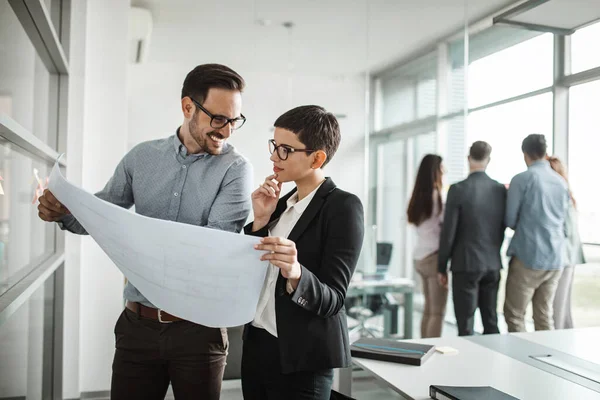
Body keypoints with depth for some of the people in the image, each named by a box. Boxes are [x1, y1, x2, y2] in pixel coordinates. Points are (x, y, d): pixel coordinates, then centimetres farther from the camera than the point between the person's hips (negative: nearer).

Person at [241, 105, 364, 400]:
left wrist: (295, 273, -35)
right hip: (256, 345, 7)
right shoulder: (282, 204, 8)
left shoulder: (343, 206, -13)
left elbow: (332, 300, -17)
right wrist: (260, 221, -5)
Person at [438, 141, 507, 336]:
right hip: (493, 265, 5)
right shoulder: (501, 189, 2)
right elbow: (503, 228, 10)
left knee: (465, 326, 1)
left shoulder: (458, 189, -12)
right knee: (491, 323, 15)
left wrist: (442, 267, -2)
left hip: (466, 264, -5)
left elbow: (448, 232, -11)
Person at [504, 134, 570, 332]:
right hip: (555, 259, 6)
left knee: (514, 315, 4)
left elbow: (510, 221, -7)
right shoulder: (561, 182, 9)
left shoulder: (522, 179, -9)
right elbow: (563, 219, 19)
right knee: (544, 316, 13)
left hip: (528, 257, -6)